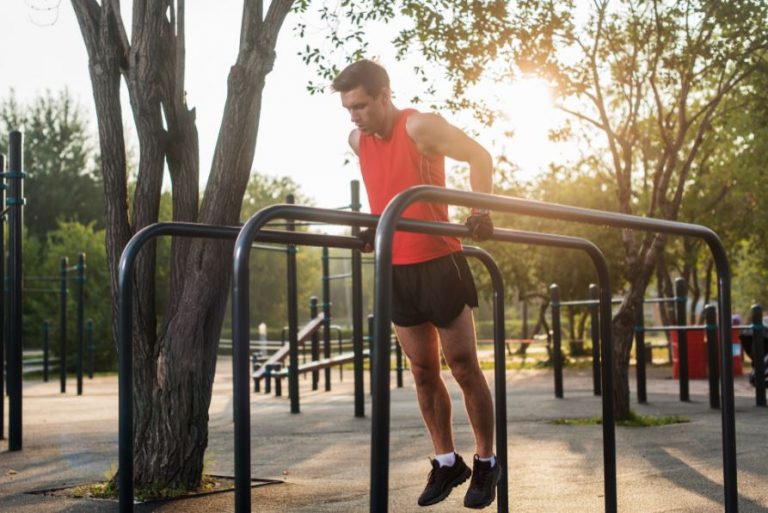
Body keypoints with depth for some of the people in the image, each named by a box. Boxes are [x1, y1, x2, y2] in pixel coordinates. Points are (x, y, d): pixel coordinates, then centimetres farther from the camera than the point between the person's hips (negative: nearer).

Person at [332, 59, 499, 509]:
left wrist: (481, 212, -26)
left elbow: (479, 155, -15)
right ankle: (446, 462, 21)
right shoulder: (358, 140, 6)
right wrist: (374, 228, 13)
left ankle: (485, 464, 14)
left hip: (439, 263, -6)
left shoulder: (421, 127, -13)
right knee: (424, 373, 10)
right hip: (397, 269, 6)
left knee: (465, 368, 2)